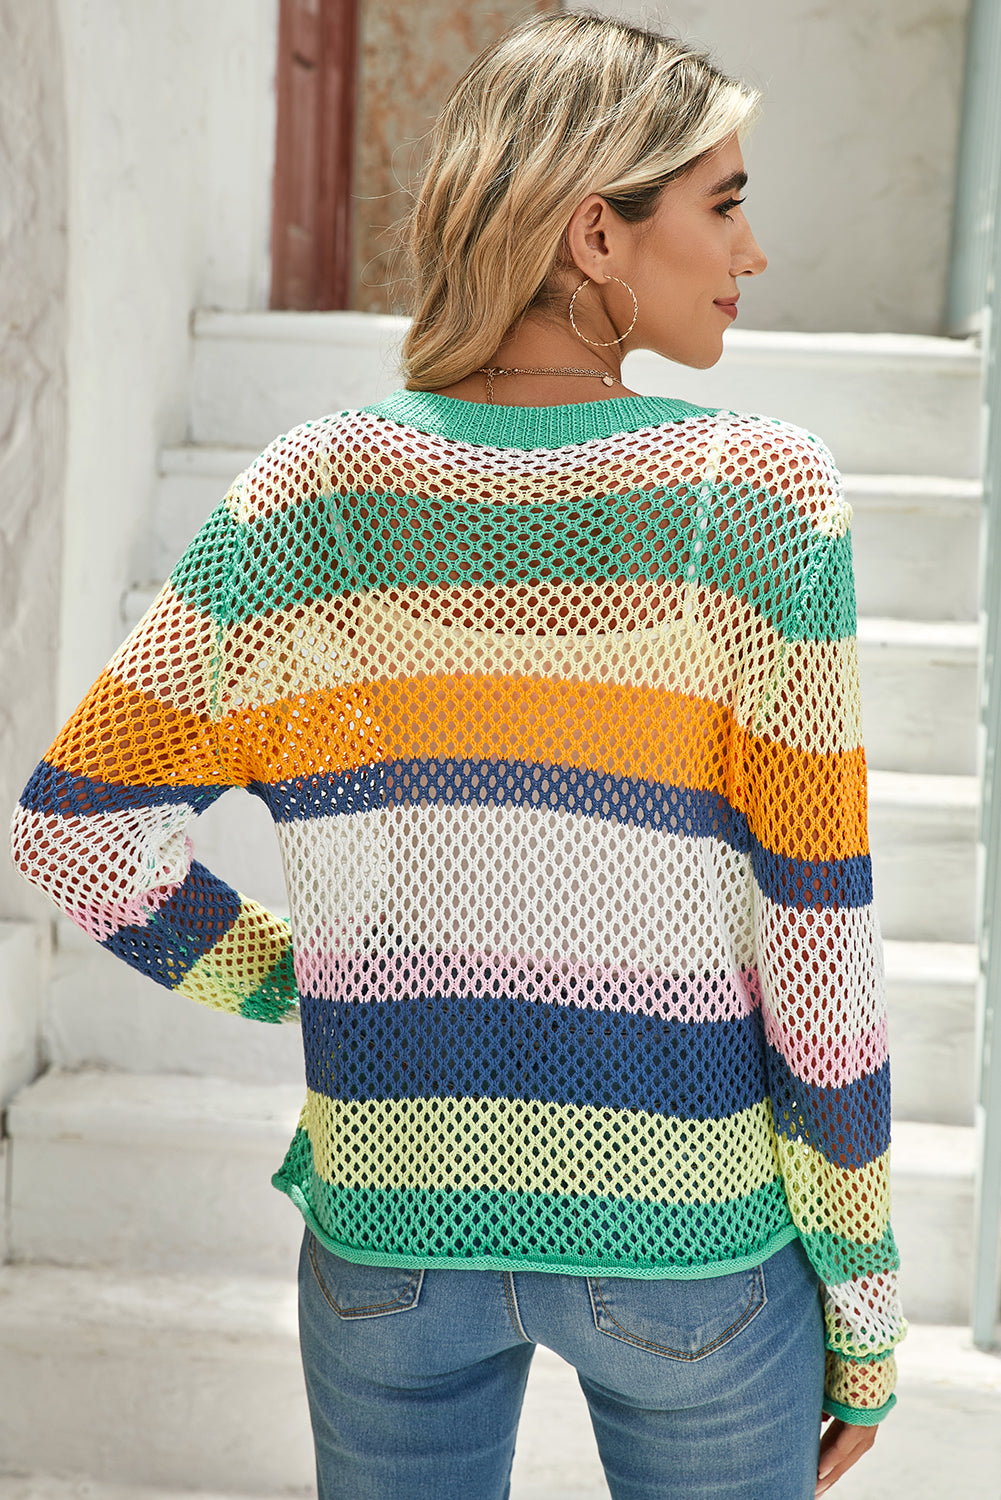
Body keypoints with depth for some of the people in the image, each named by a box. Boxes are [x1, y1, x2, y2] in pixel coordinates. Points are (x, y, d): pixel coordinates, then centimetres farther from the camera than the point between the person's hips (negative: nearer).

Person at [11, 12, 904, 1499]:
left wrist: (291, 973, 8)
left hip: (390, 1225, 2)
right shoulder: (762, 496, -15)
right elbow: (818, 935, -13)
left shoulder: (313, 496, -8)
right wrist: (864, 1300, -2)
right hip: (684, 1247, -1)